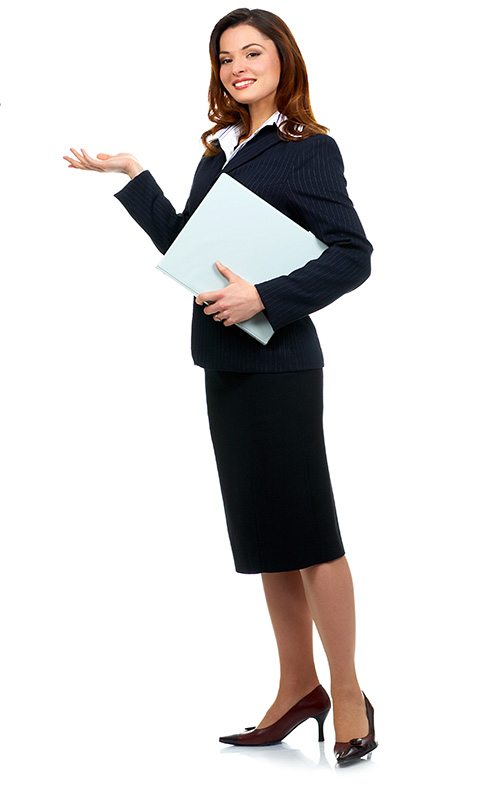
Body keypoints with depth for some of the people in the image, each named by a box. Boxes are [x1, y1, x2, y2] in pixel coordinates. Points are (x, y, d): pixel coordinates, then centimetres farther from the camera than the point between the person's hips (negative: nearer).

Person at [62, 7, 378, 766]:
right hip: (225, 361, 8)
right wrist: (133, 178, 11)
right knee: (261, 531, 11)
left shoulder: (308, 149, -6)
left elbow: (352, 256, -13)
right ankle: (298, 688, 21)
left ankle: (348, 695, 8)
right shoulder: (220, 149, 15)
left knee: (304, 528, -3)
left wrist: (262, 297, -20)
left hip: (278, 361, -7)